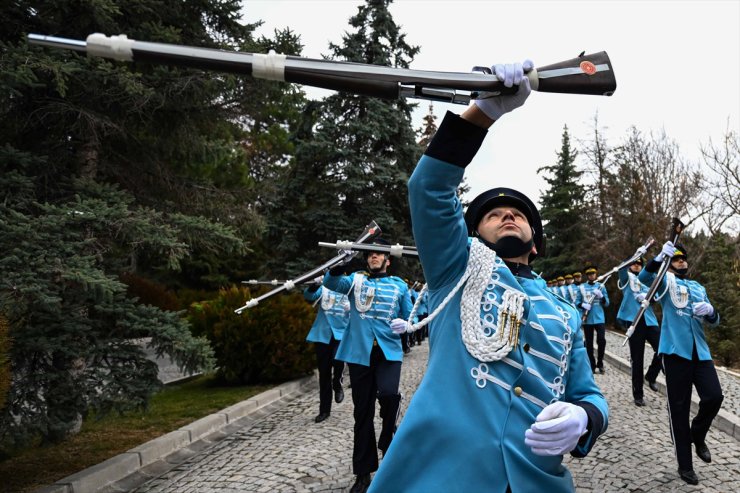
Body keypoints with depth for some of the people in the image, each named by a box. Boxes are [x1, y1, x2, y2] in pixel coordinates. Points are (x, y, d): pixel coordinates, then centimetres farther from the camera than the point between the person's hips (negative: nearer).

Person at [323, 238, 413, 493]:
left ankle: (388, 435, 6)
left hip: (389, 351, -1)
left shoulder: (399, 285, 11)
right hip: (359, 352, 1)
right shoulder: (356, 279, 10)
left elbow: (410, 317, 14)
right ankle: (363, 472, 18)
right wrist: (339, 262, -27)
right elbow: (331, 283, -9)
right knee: (363, 412, 5)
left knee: (388, 393, -27)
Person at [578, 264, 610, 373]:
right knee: (589, 343, 3)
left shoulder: (601, 286, 7)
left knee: (602, 340, -10)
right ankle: (592, 365, 12)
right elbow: (577, 302, 5)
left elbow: (607, 303, 5)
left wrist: (601, 296, -14)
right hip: (587, 319, 0)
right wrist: (583, 305, -16)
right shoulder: (581, 287, 5)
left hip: (599, 318, 0)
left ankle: (600, 364, 6)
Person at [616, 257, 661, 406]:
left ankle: (651, 376, 20)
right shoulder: (626, 278, 9)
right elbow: (622, 266, -12)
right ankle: (638, 394, 10)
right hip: (633, 321, -4)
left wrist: (647, 296, -14)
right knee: (637, 359, 0)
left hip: (649, 320, 4)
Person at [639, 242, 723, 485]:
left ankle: (698, 436, 23)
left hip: (700, 351, 4)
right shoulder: (666, 281, 7)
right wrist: (660, 257, -30)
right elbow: (644, 277, -15)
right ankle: (685, 465, 9)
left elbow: (714, 321, 19)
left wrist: (710, 311, -4)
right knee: (679, 408, -1)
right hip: (675, 351, -4)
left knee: (714, 396, -9)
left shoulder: (699, 288, 21)